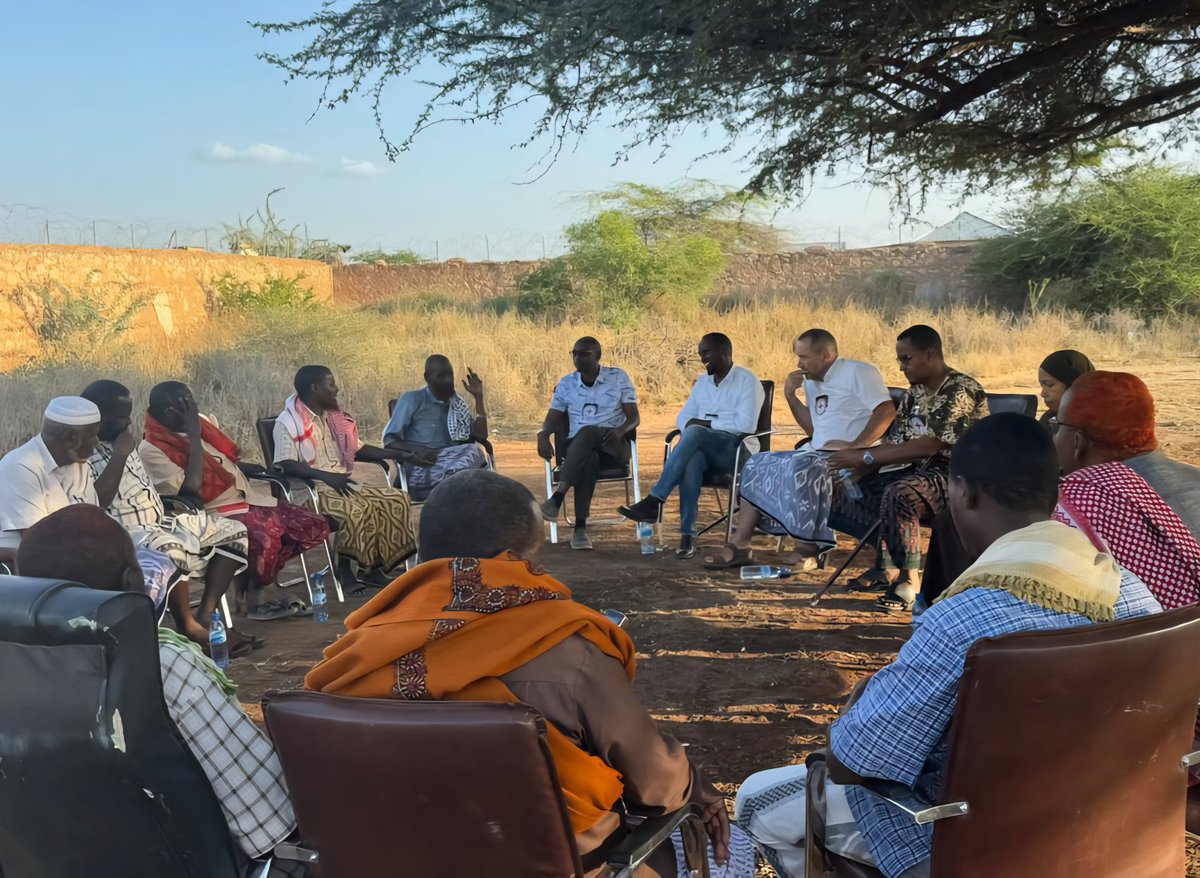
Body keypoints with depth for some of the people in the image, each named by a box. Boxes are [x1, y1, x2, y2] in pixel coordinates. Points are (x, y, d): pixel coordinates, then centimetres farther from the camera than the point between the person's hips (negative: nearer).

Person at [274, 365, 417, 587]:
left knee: (397, 499, -11)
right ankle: (345, 568, -18)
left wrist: (395, 454, 10)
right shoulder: (288, 422, -7)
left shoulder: (332, 417, 16)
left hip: (345, 481, 8)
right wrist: (326, 476, -27)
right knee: (356, 510, -35)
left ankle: (378, 564, -8)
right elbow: (286, 465, -17)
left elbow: (357, 449, 21)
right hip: (313, 488, -8)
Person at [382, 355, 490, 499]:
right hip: (419, 470, -5)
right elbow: (389, 440, -2)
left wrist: (478, 397, 8)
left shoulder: (457, 403, 20)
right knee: (474, 453, -32)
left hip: (452, 467, 5)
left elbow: (480, 436, 12)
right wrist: (416, 450, -22)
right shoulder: (412, 399, 3)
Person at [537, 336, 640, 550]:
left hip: (613, 446, -1)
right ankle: (580, 527, -45)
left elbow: (634, 417, 3)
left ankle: (557, 497, -47)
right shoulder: (566, 383, 15)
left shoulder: (618, 377, 8)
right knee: (588, 458, -38)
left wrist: (620, 430, -20)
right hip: (576, 447, 1)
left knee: (587, 432, -38)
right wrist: (543, 435, -13)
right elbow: (552, 419, 11)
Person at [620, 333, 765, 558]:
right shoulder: (702, 382, 19)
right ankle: (688, 535, -38)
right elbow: (683, 417, 16)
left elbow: (746, 424, -13)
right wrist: (691, 427, -7)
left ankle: (655, 501, -36)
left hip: (736, 449, -4)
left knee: (695, 433, -35)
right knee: (691, 461, -35)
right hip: (704, 449, 4)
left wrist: (706, 424, -10)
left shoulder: (748, 380, -1)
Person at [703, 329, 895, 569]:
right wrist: (790, 395, 9)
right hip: (817, 453, 9)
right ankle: (740, 546, -6)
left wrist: (855, 445, -25)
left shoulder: (858, 372, -6)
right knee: (759, 466, 0)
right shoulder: (812, 382, 20)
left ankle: (809, 549, -24)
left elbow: (886, 411, -17)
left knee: (799, 468, -34)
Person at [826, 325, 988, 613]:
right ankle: (887, 565, 6)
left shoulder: (961, 391, -16)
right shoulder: (915, 394, 12)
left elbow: (930, 445, -25)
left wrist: (865, 456, -24)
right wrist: (856, 469, -9)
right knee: (845, 488, 0)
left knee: (899, 494, -37)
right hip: (918, 471, 9)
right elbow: (895, 443, 9)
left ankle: (909, 579, -20)